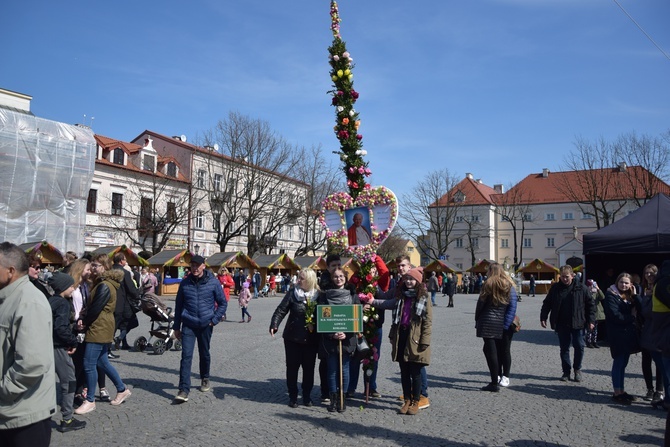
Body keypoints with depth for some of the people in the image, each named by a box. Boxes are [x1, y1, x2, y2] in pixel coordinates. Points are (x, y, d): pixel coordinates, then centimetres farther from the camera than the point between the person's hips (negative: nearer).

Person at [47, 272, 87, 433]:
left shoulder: (50, 301, 9)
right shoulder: (63, 303, -17)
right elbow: (61, 328, -26)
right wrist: (73, 342, -13)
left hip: (48, 345, 9)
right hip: (59, 347, -9)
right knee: (69, 381, 0)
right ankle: (67, 420, 5)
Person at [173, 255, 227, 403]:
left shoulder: (213, 283, -4)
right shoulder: (185, 283, 1)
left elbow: (223, 303, 4)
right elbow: (178, 305, 9)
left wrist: (214, 319, -7)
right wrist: (176, 327, 10)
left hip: (205, 325, 0)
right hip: (188, 325, 0)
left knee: (204, 354, 16)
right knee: (186, 356, -10)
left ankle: (205, 379, 39)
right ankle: (184, 390, -9)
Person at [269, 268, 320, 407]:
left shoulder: (319, 296, -1)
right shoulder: (293, 294, -4)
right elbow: (281, 310, -8)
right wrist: (274, 325, -23)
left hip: (311, 339, 1)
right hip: (293, 337, -1)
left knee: (309, 367, 8)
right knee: (292, 366, 6)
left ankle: (307, 395, 25)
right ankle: (293, 396, 20)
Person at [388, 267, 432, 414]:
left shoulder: (423, 299, -3)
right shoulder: (400, 296, 13)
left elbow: (428, 321, -8)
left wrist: (424, 341, -14)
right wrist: (392, 335, 11)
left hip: (415, 339, -5)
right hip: (401, 337, 5)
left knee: (415, 372, 2)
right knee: (404, 372, 10)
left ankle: (415, 402, 14)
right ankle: (407, 401, 19)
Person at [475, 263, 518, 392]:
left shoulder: (487, 285, -4)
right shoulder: (509, 286, 6)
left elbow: (480, 304, -1)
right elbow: (513, 307, -1)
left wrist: (477, 320, 9)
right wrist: (506, 323, -3)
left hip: (488, 324, -4)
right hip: (503, 324, 4)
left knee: (491, 351, -2)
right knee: (503, 351, 14)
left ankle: (494, 383, -4)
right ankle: (504, 377, 24)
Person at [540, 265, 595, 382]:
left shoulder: (580, 288, -4)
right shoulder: (555, 288, 2)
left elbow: (590, 304, 2)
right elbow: (547, 303, 9)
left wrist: (591, 320, -3)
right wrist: (543, 317, 3)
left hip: (577, 324, -2)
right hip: (561, 324, 2)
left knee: (579, 346, 0)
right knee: (564, 348, 8)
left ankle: (577, 369, 23)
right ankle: (566, 372, 19)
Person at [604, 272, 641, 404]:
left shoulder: (629, 296, 14)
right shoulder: (611, 295, -7)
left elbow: (639, 311, 1)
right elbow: (615, 315, -17)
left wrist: (634, 295, -5)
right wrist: (631, 317, -6)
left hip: (628, 333, 7)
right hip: (617, 334, -7)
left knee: (623, 363, 11)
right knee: (618, 362, -4)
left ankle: (621, 390, 19)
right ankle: (617, 393, 1)